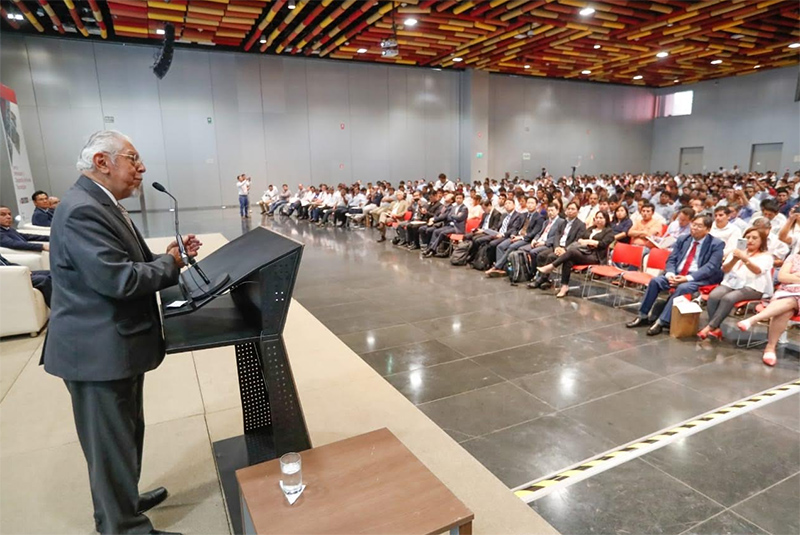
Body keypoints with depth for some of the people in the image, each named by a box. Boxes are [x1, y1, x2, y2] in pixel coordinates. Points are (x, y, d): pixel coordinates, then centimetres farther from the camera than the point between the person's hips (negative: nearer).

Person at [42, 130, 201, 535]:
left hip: (116, 345, 11)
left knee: (125, 435, 25)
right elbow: (119, 279, -30)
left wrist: (173, 256, -1)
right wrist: (169, 264, -15)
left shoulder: (102, 205, 11)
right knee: (111, 444, 6)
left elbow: (130, 265, 13)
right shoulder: (82, 211, -23)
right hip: (98, 350, -11)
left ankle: (122, 502, 45)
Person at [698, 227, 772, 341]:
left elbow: (757, 270, -16)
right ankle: (715, 329, -28)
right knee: (713, 296, -29)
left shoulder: (766, 256, 7)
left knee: (728, 298, -34)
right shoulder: (738, 251, 20)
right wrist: (734, 260, -14)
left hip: (752, 287, -4)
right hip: (732, 282, 4)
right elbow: (725, 269, 7)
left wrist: (745, 259, -34)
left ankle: (709, 327, -30)